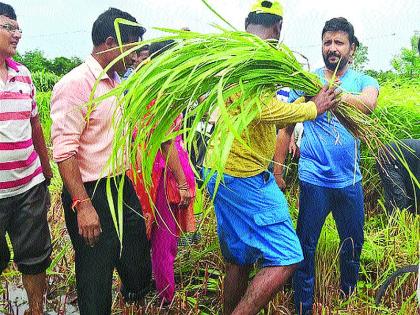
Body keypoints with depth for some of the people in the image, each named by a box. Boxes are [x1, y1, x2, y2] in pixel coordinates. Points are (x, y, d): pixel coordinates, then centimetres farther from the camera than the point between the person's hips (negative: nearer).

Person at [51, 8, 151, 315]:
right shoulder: (75, 85, -17)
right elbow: (64, 151, -22)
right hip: (91, 195, -9)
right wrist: (82, 205, -24)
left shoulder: (116, 82, 10)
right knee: (96, 277, 7)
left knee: (138, 265, 23)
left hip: (123, 187, 9)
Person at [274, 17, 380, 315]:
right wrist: (277, 169, -3)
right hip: (314, 179, -2)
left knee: (353, 244, 17)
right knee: (305, 245, 5)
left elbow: (369, 103, -22)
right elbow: (287, 126, 3)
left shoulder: (363, 81, 3)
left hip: (350, 180, 2)